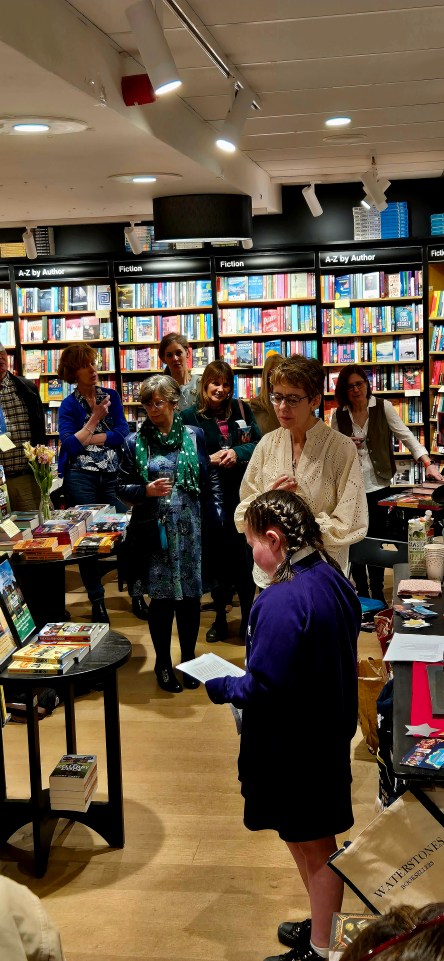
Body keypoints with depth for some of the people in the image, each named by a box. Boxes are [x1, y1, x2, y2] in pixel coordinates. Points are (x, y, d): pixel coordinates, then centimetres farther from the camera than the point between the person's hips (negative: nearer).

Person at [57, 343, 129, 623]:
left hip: (113, 474, 2)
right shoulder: (69, 406, 1)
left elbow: (122, 434, -4)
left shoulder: (112, 396, 8)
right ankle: (97, 602, 13)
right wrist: (95, 418, -11)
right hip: (81, 477, -2)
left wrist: (86, 439, -7)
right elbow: (71, 446, -12)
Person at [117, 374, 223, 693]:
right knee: (162, 598, 5)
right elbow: (122, 488, 4)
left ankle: (189, 659, 26)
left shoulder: (194, 436, 4)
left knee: (191, 595, 8)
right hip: (155, 533, -1)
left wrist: (215, 516, -1)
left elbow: (211, 479, 8)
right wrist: (146, 491, -14)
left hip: (190, 530, 1)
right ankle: (163, 663, 22)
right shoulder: (135, 442, 0)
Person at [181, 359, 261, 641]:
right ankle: (220, 617, 21)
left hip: (242, 493, 1)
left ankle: (248, 617, 15)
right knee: (218, 555, 7)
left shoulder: (242, 409, 5)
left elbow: (258, 444, 0)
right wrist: (209, 460, -18)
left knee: (244, 554, 2)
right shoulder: (190, 416, 0)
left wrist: (237, 453, -17)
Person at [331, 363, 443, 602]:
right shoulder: (339, 415, 1)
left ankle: (377, 593, 18)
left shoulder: (383, 407, -4)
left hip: (378, 485, -1)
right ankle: (361, 592, 20)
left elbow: (405, 435, -8)